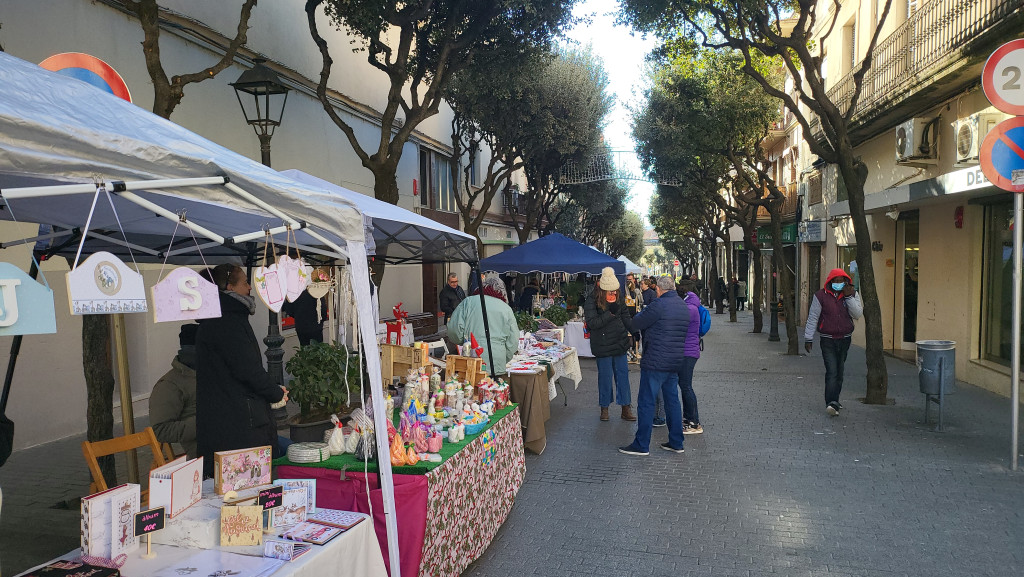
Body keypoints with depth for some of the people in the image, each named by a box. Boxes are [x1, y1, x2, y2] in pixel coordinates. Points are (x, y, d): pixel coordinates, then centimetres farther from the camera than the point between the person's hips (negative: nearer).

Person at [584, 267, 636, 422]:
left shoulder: (619, 298, 1)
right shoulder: (591, 301, -14)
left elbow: (626, 319, 8)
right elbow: (592, 323, -23)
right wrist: (611, 313, -25)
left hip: (620, 342, 4)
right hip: (603, 345, -4)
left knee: (622, 374, 6)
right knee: (605, 375, 3)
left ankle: (625, 408, 14)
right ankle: (604, 408, 18)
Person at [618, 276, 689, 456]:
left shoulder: (659, 305, -15)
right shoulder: (684, 306, 11)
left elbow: (637, 322, -9)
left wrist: (644, 311, 13)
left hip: (656, 363, -8)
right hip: (676, 362, 8)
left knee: (646, 402, -1)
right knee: (672, 400, 15)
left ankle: (641, 445, 3)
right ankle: (676, 442, 20)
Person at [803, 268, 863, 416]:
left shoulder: (852, 295, 4)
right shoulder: (821, 296, -5)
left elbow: (858, 314, -9)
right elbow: (812, 318, -2)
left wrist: (849, 296, -17)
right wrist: (808, 339, -2)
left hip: (845, 340, 4)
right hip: (828, 340, -4)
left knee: (839, 372, 12)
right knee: (831, 372, -14)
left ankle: (834, 401, 23)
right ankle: (831, 404, -20)